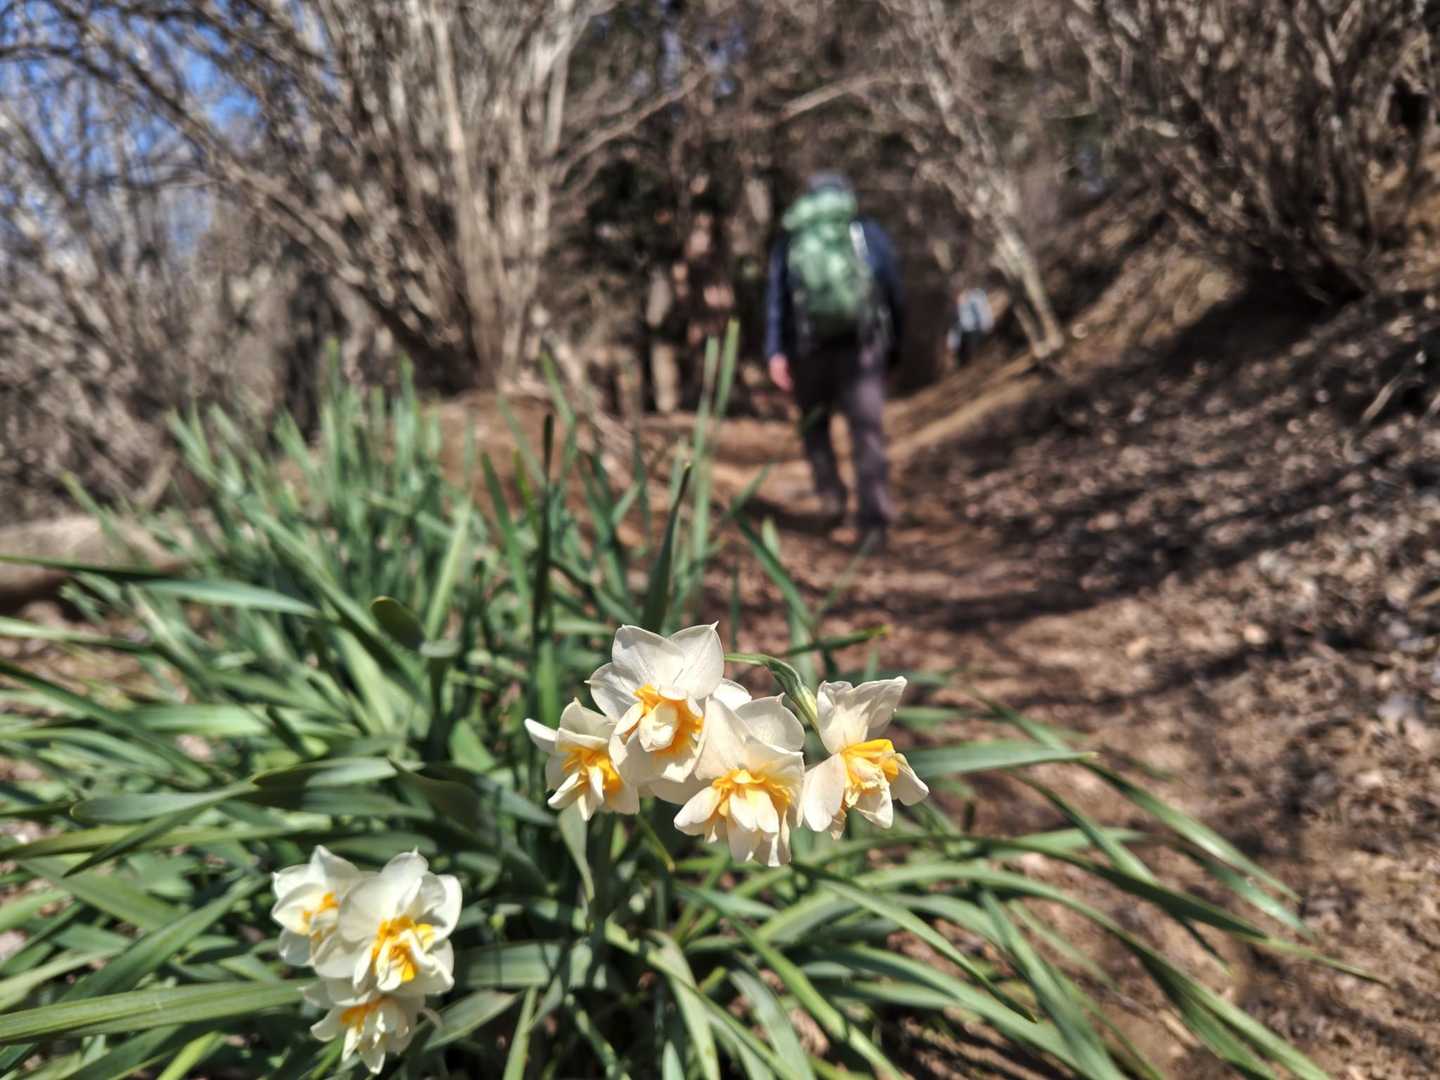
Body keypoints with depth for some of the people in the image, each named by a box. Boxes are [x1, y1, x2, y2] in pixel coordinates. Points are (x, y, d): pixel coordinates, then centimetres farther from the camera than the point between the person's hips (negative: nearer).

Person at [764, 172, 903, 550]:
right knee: (868, 431, -3)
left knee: (815, 424, 20)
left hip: (809, 348, 1)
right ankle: (873, 518, -13)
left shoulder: (789, 241, 11)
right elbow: (895, 292, 8)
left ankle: (831, 495, 7)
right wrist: (895, 341, 17)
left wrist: (775, 353, -6)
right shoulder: (869, 233, 10)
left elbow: (775, 298, -1)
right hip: (863, 347, -1)